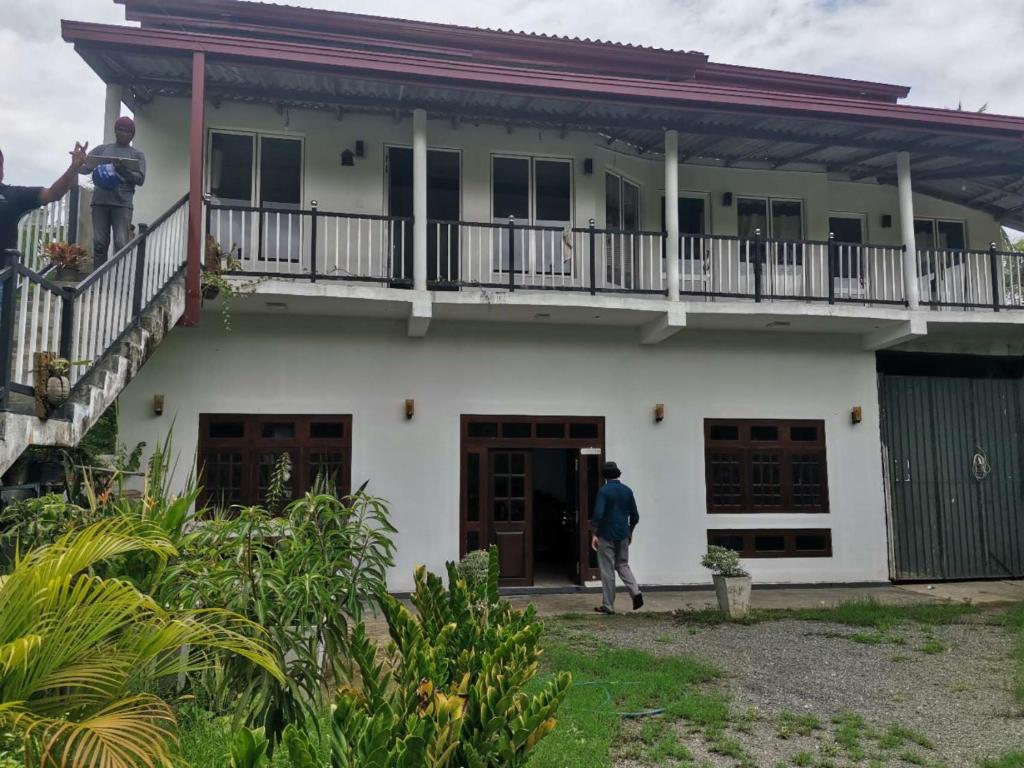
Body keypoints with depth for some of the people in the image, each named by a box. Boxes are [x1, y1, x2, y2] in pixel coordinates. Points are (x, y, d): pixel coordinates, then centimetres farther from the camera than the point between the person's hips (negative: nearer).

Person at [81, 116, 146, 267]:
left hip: (123, 204, -2)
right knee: (100, 243, -1)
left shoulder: (137, 155, 13)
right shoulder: (102, 149, 17)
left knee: (121, 244, -12)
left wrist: (124, 170, -17)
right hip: (100, 201, 2)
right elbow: (84, 167, 11)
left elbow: (140, 179, 1)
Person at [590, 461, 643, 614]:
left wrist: (594, 534, -12)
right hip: (623, 535, 5)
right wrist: (629, 532, 23)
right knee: (623, 565, 18)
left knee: (607, 570, 2)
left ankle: (608, 605, 6)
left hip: (606, 536, -5)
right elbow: (635, 516, 10)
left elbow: (598, 514, -19)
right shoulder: (627, 490, 5)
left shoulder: (604, 490, -11)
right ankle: (635, 592, -3)